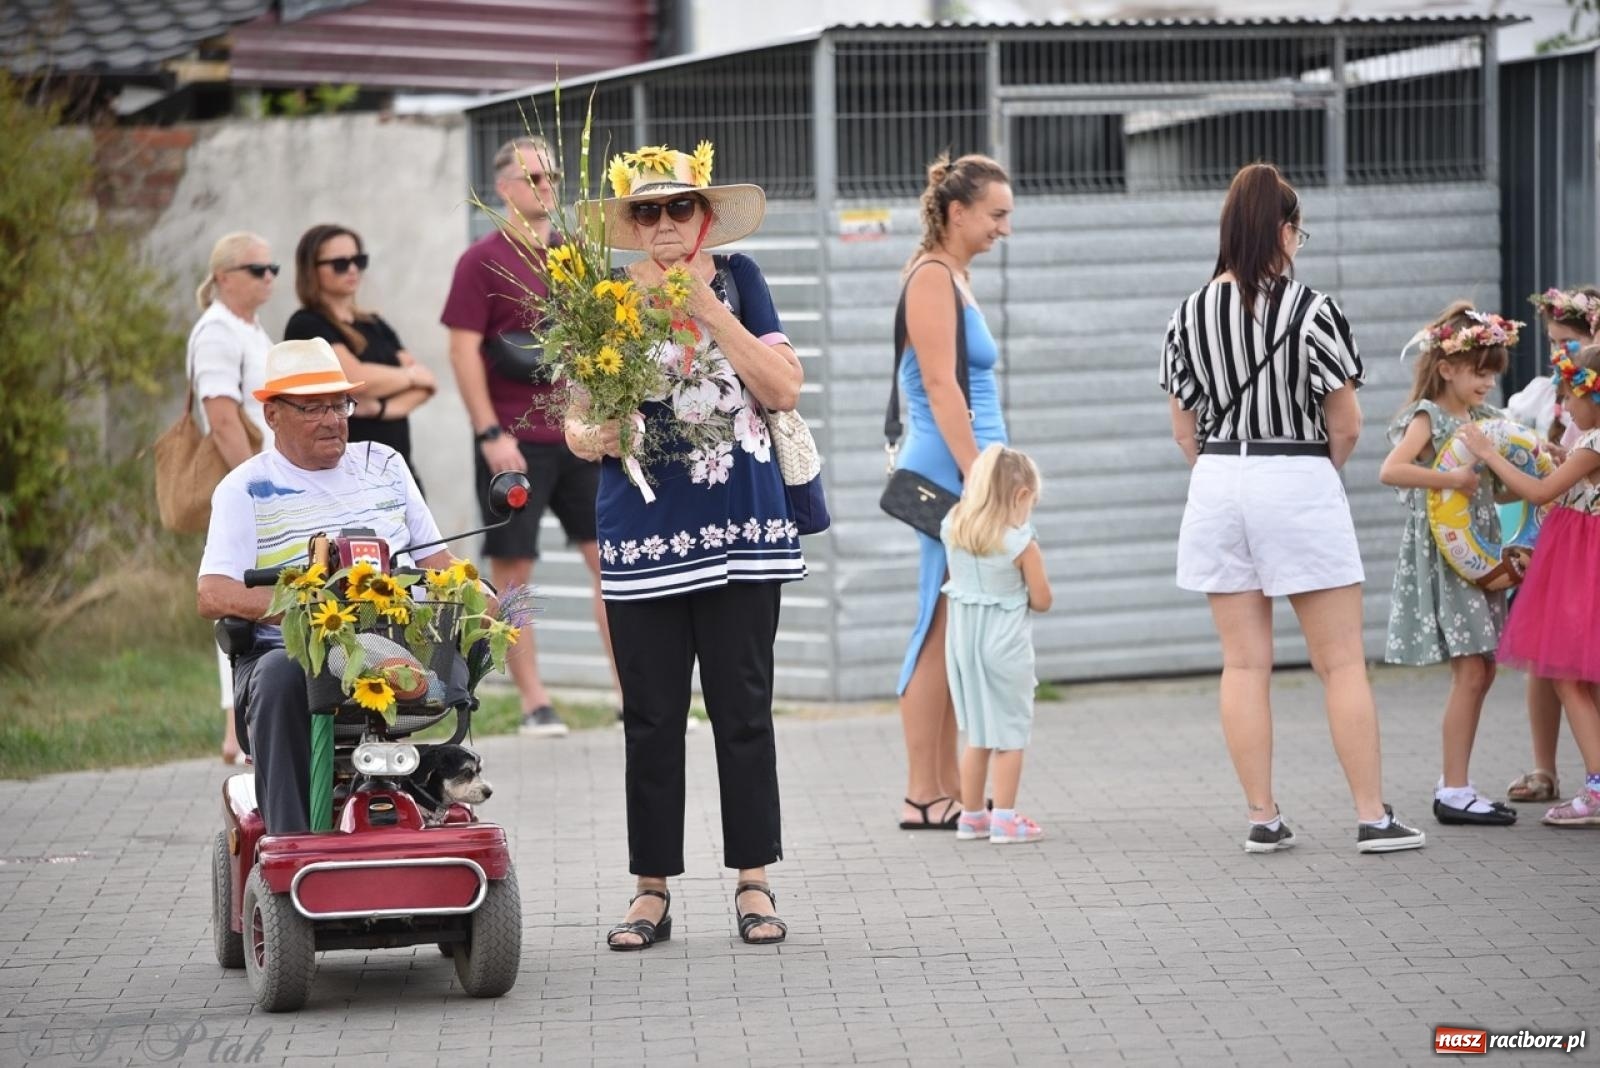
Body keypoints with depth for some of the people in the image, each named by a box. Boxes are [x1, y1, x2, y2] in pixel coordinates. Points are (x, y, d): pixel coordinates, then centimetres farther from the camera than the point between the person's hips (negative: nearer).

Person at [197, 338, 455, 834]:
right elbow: (213, 595, -7)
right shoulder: (246, 490, 5)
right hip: (290, 650, -3)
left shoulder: (383, 465, 19)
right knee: (279, 680, -37)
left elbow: (435, 560, 20)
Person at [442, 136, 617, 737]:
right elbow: (464, 352, -8)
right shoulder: (483, 261, -4)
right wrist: (490, 435, -14)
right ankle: (534, 704, 7)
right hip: (515, 443, -5)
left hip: (582, 438, 5)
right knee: (512, 573, 0)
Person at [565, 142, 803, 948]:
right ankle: (652, 889, 11)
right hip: (642, 538, 0)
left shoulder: (738, 280, 4)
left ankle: (754, 881, 11)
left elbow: (784, 389, -4)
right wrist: (591, 438, -18)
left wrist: (710, 312, -12)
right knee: (651, 720, 4)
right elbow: (575, 421, 5)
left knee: (743, 711, 3)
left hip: (743, 532, 0)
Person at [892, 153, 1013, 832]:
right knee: (942, 633, -7)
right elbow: (941, 387, -18)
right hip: (949, 471, -10)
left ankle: (949, 793, 12)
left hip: (967, 471, 10)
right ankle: (922, 796, -4)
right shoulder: (932, 277, -11)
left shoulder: (954, 277, 18)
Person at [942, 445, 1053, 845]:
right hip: (1005, 644, -5)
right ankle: (1004, 819, 5)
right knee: (1010, 733, 5)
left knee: (978, 733, 17)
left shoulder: (952, 529, -1)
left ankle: (971, 816, 21)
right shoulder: (1022, 544, -16)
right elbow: (1041, 601, -8)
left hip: (962, 638, 5)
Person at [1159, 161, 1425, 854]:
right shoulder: (1312, 312, -10)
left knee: (1244, 662, 7)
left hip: (1217, 486, 4)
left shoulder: (1189, 316, 2)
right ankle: (1373, 817, 2)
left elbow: (1184, 429, 6)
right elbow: (1346, 425, -7)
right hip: (1299, 482, -4)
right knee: (1342, 661, 2)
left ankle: (1263, 818, 8)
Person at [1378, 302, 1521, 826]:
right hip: (1441, 553, -8)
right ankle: (1454, 793, -5)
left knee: (1480, 671, 9)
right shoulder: (1427, 418, -10)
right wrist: (1450, 479, -26)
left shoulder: (1486, 418, 14)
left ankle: (1454, 784, 16)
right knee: (1470, 672, -10)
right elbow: (1390, 471, -25)